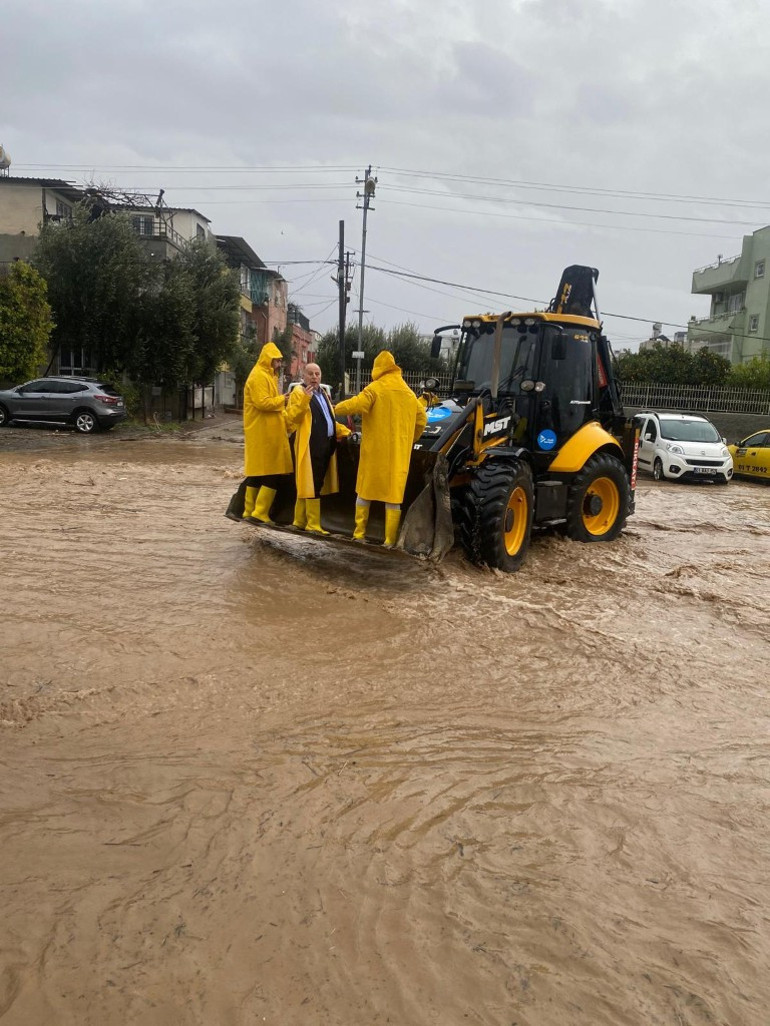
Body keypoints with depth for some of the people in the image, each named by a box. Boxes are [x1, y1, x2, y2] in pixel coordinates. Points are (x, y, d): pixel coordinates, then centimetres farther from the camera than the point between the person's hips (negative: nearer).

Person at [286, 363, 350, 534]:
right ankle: (313, 524, -2)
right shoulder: (298, 393, -3)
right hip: (310, 446, -8)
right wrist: (304, 399, -26)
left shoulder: (323, 394, 22)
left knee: (307, 485, 13)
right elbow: (293, 417, -15)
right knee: (313, 485, -7)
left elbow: (330, 419, 29)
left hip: (326, 445, 8)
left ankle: (300, 521, 21)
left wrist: (343, 431, 15)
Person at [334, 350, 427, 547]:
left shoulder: (375, 388, -7)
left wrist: (337, 409, -1)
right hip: (398, 454, 4)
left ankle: (359, 534, 14)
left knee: (365, 491, 11)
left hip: (375, 451, -3)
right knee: (393, 496, 4)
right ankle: (390, 540, 1)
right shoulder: (408, 393, 12)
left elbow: (356, 405, -20)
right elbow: (421, 420, 17)